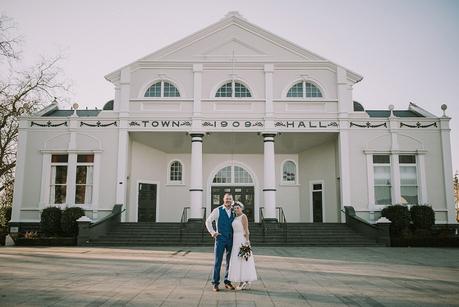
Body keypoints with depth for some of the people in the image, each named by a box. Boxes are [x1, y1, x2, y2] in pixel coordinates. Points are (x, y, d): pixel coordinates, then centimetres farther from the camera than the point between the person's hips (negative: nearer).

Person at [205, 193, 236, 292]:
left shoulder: (234, 211, 8)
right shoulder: (217, 210, -2)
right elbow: (208, 221, 2)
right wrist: (212, 232, -4)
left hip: (231, 239, 4)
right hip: (220, 239, -4)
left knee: (229, 261, 9)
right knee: (217, 261, -1)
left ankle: (227, 282, 20)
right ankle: (215, 283, 6)